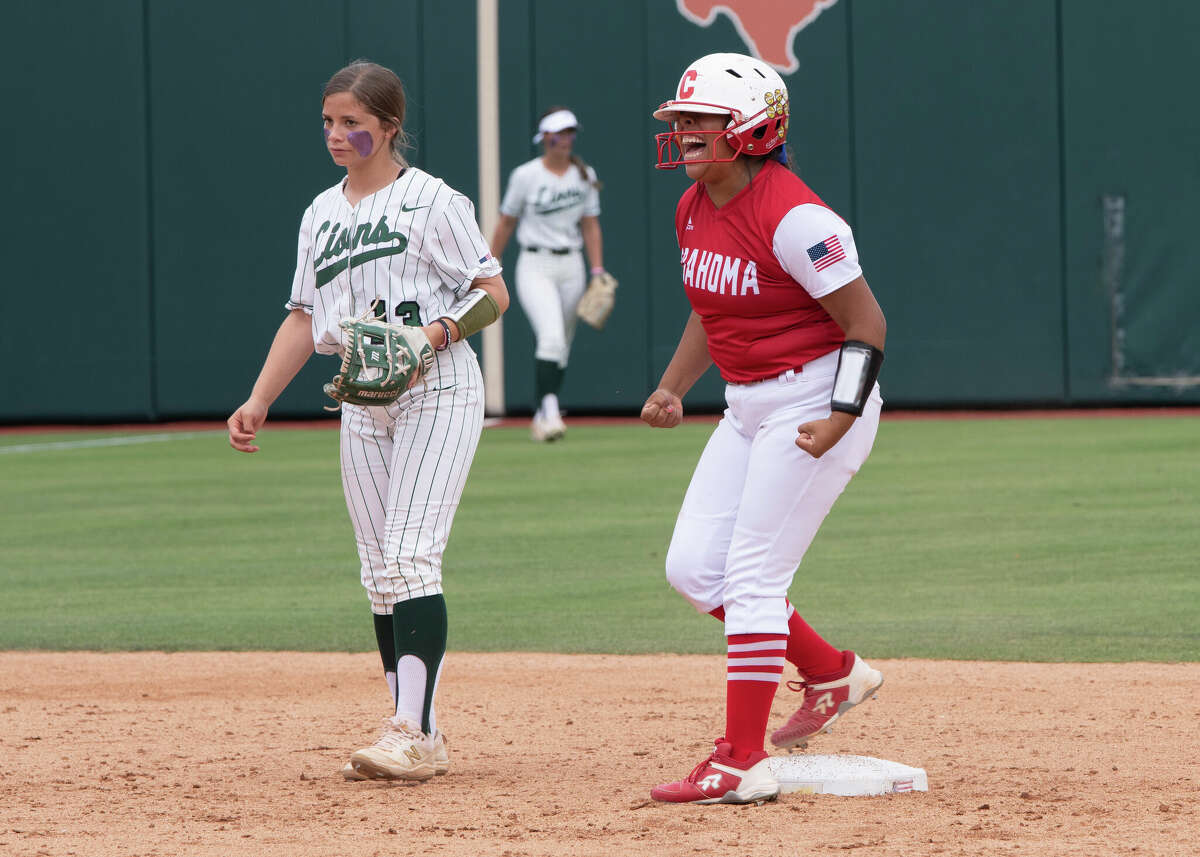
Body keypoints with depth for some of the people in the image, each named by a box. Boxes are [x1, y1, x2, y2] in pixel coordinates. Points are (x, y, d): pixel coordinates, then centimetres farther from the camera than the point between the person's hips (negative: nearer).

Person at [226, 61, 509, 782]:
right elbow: (305, 316, 18)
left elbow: (493, 294, -6)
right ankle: (422, 740, 9)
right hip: (362, 401, 7)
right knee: (380, 572, 4)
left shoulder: (431, 200, -5)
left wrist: (434, 333, -23)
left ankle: (412, 733, -21)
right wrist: (258, 402, 10)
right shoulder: (322, 214, 15)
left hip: (438, 391, -7)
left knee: (411, 557, -17)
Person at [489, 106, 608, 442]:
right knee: (551, 337, -23)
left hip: (571, 266, 5)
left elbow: (590, 225, 10)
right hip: (535, 266, -5)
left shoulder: (584, 176, 7)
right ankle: (549, 413, -28)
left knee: (561, 347, 8)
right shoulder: (525, 176, -4)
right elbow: (505, 224, 3)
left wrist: (598, 270, 1)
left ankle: (542, 419, 19)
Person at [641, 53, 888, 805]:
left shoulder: (793, 219, -21)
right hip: (748, 405, 9)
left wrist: (841, 419, -28)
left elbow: (867, 323, -18)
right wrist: (673, 389, 9)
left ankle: (743, 764, -5)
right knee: (694, 567, 6)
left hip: (814, 401, -9)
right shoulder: (693, 210, 6)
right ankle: (833, 674, 23)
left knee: (752, 578, -11)